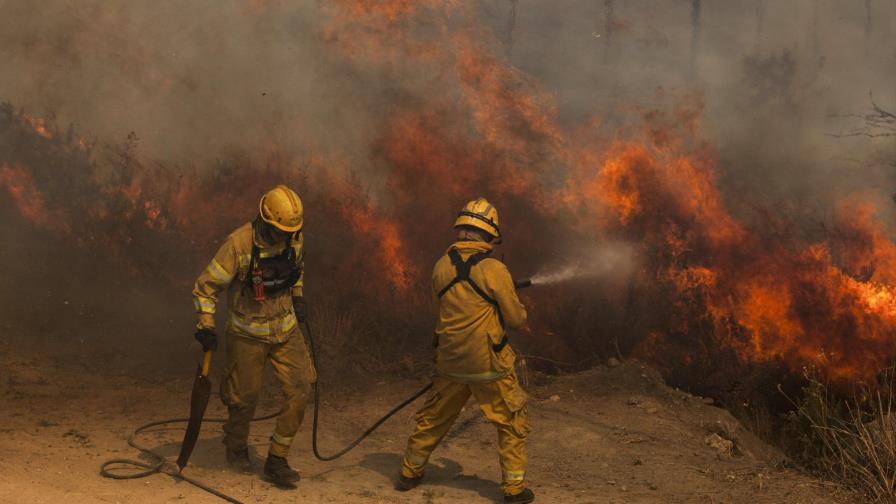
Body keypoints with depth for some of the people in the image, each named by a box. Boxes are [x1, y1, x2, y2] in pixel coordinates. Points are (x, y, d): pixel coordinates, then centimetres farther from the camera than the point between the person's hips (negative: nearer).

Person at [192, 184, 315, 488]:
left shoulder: (295, 239, -6)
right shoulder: (239, 244, -24)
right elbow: (206, 286, -16)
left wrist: (297, 297, 8)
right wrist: (206, 326, -20)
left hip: (286, 329, 4)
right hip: (248, 334, -4)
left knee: (300, 390, -6)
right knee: (245, 398, 9)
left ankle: (277, 460, 7)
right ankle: (236, 448, 39)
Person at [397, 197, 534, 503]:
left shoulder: (441, 267, 0)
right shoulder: (494, 270, -15)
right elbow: (516, 319, -8)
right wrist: (518, 308, 15)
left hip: (451, 363, 5)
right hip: (489, 364, -5)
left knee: (433, 418, 21)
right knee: (513, 422, 10)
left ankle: (410, 473, 32)